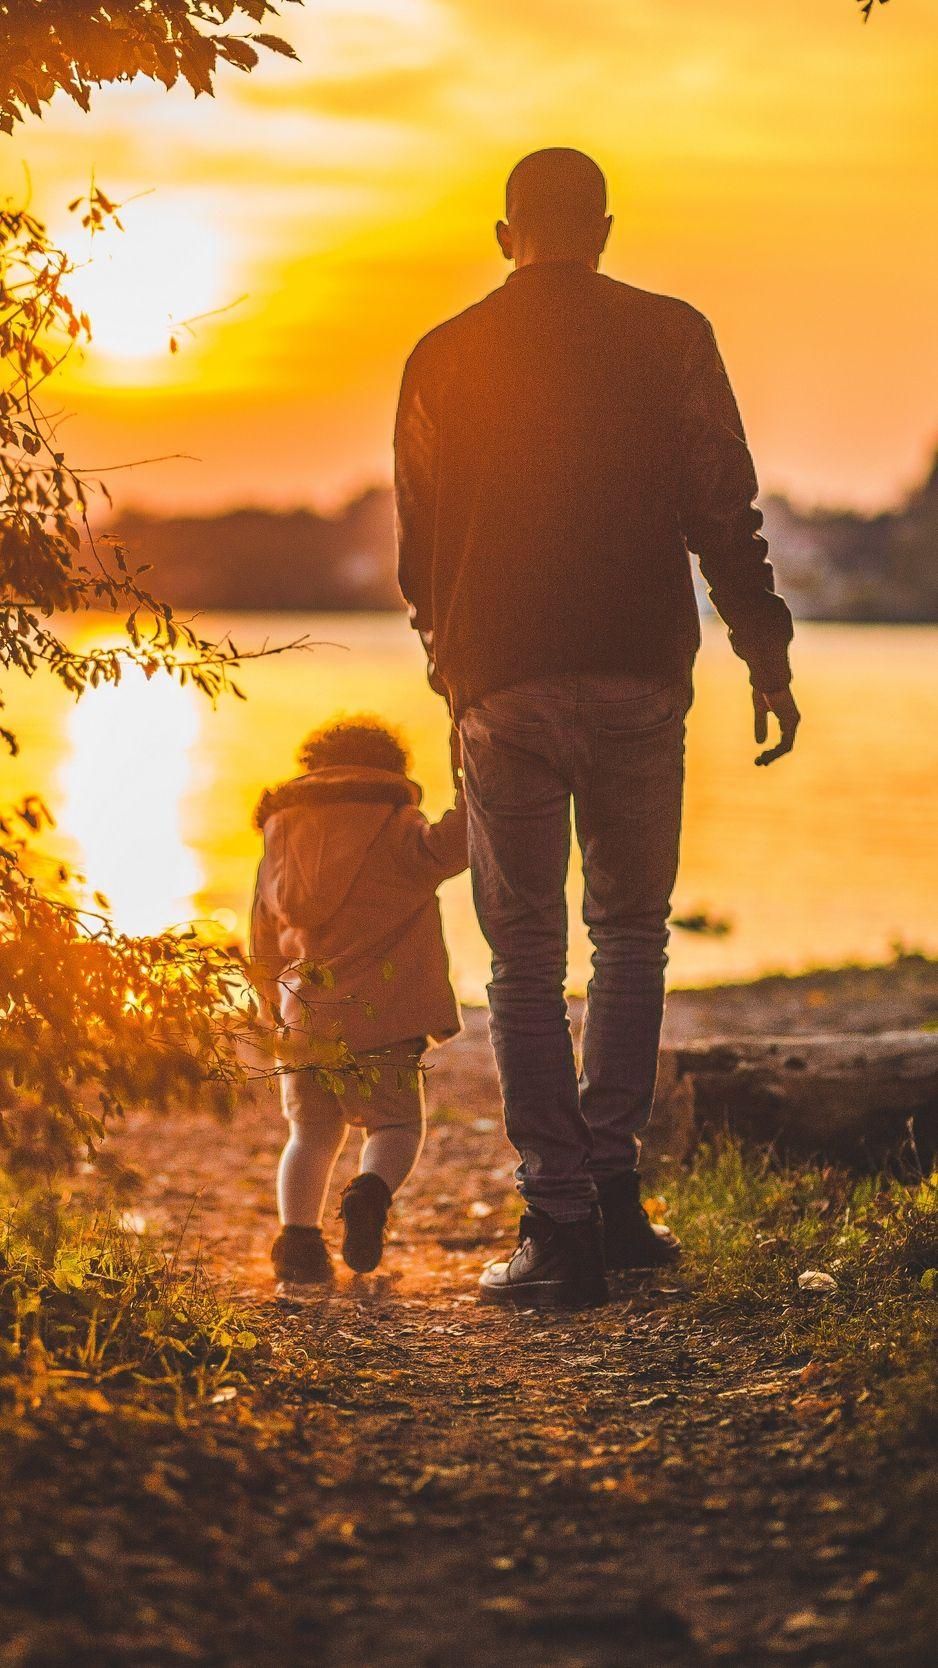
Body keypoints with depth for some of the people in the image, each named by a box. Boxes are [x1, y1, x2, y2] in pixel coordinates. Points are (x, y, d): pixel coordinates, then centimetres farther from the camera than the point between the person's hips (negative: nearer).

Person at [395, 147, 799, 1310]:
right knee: (630, 931, 17)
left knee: (525, 956, 5)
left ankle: (560, 1222, -1)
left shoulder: (443, 361, 5)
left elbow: (417, 548, 10)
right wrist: (766, 655, 4)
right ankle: (611, 1182, 9)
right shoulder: (671, 340, 2)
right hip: (640, 679, 0)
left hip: (503, 688, 0)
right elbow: (724, 514, -2)